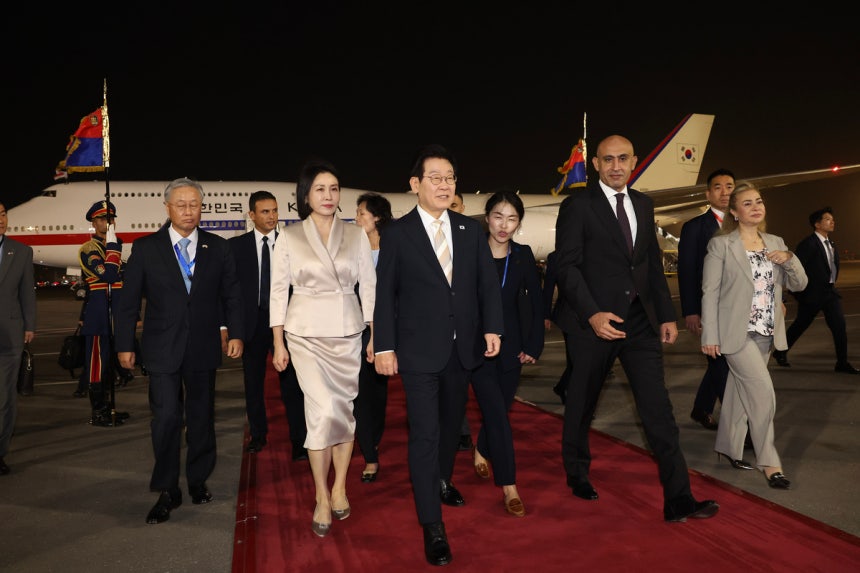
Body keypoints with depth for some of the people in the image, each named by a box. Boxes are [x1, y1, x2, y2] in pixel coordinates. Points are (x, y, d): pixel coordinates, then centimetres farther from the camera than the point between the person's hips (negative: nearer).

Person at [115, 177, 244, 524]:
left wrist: (235, 334, 0)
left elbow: (231, 295, 7)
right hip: (162, 349, -2)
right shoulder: (146, 248, 0)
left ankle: (198, 481, 29)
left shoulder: (217, 247, 4)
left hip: (204, 348, 2)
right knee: (167, 417, -5)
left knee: (201, 417, 12)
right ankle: (167, 492, 10)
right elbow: (129, 300, 2)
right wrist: (125, 344, 0)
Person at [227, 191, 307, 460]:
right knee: (253, 382, 12)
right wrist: (225, 324, -2)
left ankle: (299, 440, 6)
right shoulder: (236, 245, 4)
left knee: (291, 382, -2)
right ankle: (258, 434, 28)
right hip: (252, 322, 1)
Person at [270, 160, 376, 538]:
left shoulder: (357, 236, 5)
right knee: (323, 409, -10)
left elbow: (369, 287, 7)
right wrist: (278, 343, 0)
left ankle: (339, 487, 23)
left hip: (347, 333, 2)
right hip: (307, 334, -2)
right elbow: (279, 291, 2)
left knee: (344, 407, 5)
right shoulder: (289, 238, 1)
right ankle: (322, 497, 5)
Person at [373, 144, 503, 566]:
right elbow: (385, 294, -5)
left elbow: (488, 283, 4)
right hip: (418, 349, -4)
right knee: (425, 433, -5)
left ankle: (442, 481, 46)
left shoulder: (471, 230, 6)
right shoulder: (397, 233, -4)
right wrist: (384, 346, -8)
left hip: (463, 347, 5)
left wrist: (492, 328, -7)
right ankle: (432, 528, 3)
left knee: (452, 422, 20)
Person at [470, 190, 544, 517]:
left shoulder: (523, 256, 2)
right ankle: (509, 486, 1)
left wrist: (533, 346, 2)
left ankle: (481, 451, 44)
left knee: (499, 410, 15)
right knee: (497, 414, -9)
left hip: (511, 346, 4)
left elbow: (536, 304, 6)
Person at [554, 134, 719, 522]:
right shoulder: (578, 205, -6)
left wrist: (667, 315, 11)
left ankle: (678, 499, 7)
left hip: (639, 320, 5)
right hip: (595, 321, -4)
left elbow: (653, 264, 16)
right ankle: (577, 474, 35)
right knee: (582, 404, 12)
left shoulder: (643, 204, 12)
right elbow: (567, 266, -12)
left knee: (658, 409, 1)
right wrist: (592, 314, -23)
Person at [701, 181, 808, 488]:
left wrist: (789, 259, -10)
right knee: (763, 392, -10)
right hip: (736, 333, -5)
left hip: (766, 334, 6)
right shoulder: (721, 244, -7)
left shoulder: (776, 243, 10)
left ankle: (728, 447, 29)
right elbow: (710, 292, -8)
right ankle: (769, 461, 4)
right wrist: (710, 336, -11)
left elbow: (799, 284, 10)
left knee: (740, 391, 14)